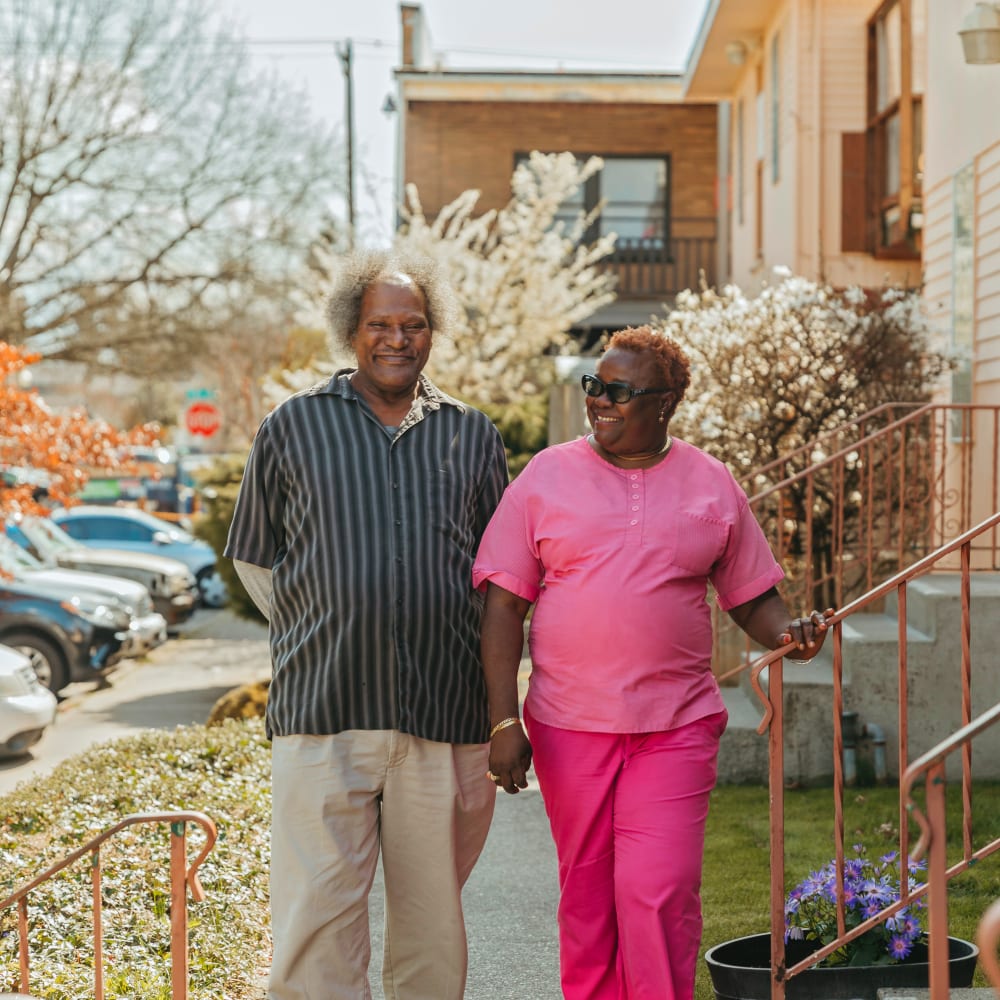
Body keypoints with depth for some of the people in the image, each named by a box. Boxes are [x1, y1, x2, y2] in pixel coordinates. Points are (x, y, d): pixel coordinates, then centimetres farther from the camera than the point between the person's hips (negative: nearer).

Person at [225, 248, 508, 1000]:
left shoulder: (473, 436, 13)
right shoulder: (294, 427, 8)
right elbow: (254, 557, 15)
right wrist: (318, 631, 5)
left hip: (445, 714, 2)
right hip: (323, 712, -2)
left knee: (433, 916, 9)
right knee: (317, 912, -6)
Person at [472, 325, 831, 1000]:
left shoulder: (713, 486, 6)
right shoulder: (547, 478, 3)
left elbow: (751, 596, 13)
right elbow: (504, 606, 1)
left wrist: (787, 634, -11)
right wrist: (504, 722, -7)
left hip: (677, 728, 0)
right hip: (569, 728, 1)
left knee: (659, 893, -10)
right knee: (587, 895, 8)